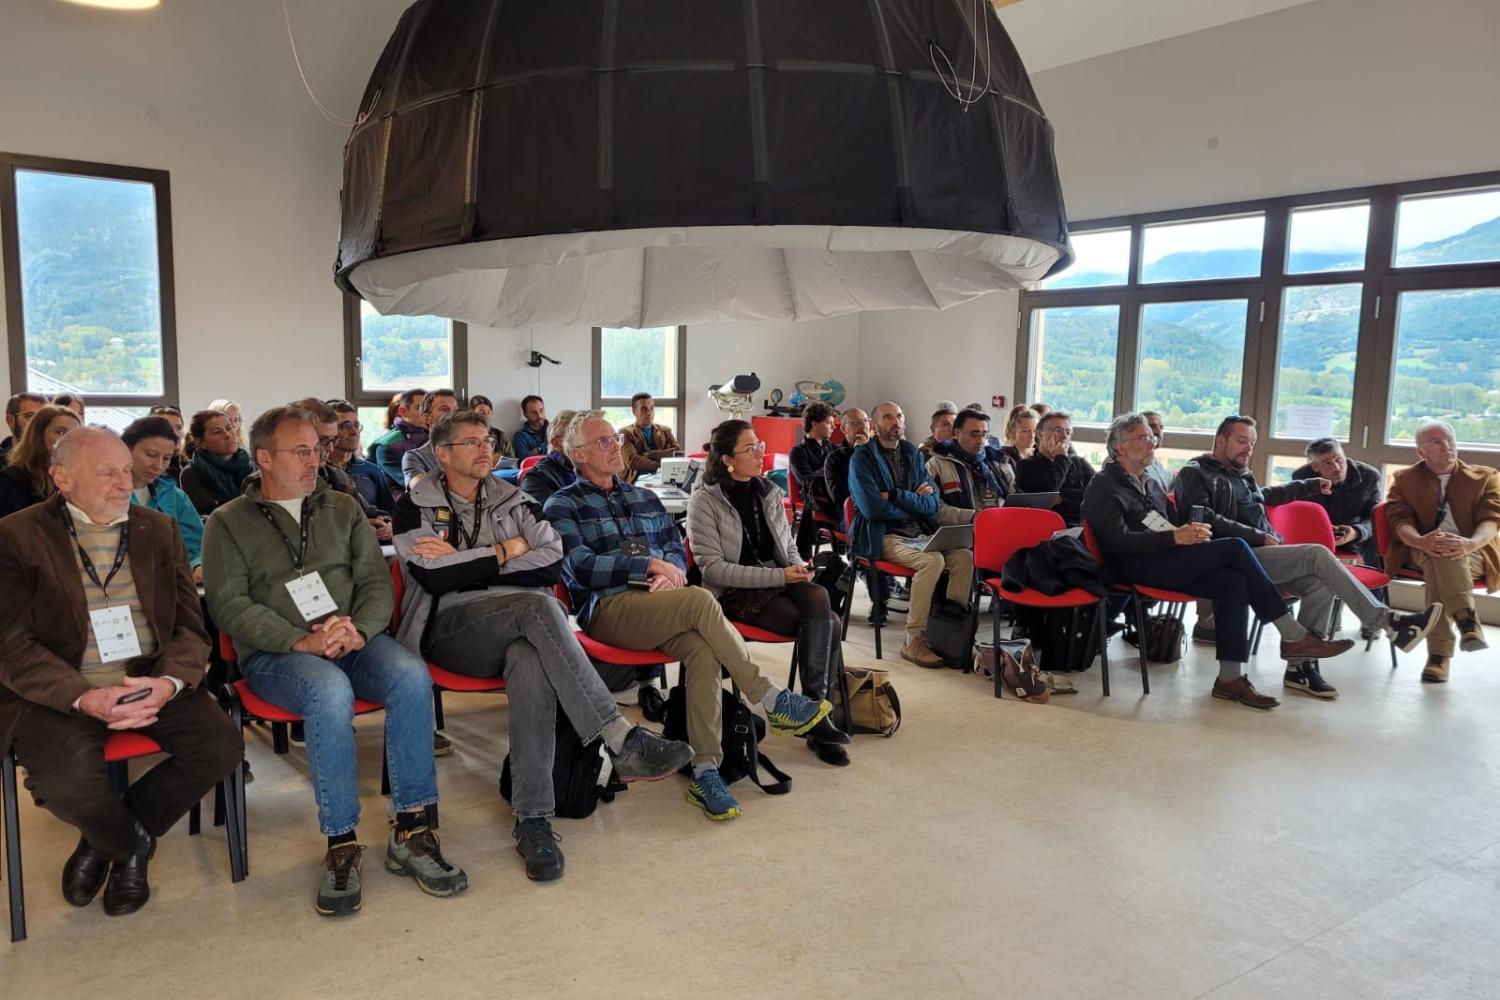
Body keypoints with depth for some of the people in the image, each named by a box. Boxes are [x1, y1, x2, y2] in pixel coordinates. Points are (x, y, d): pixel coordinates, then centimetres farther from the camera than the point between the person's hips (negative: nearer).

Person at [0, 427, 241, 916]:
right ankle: (131, 844, 7)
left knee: (222, 746, -19)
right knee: (67, 782, -31)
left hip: (152, 683, 4)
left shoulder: (159, 529, 10)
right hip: (58, 693, -3)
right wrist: (85, 698, -23)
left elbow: (191, 625, 6)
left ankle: (105, 843, 8)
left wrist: (169, 682, -16)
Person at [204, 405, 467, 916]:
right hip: (275, 653, -3)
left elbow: (376, 582, 10)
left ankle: (411, 831, -21)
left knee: (412, 676, -29)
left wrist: (359, 630, -12)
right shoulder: (228, 524, 8)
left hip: (354, 640, 3)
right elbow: (229, 605, -4)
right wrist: (301, 640, -18)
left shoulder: (343, 509, 17)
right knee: (330, 691, -37)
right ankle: (341, 844, -24)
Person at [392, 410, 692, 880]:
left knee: (532, 665, -36)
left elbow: (553, 563, 0)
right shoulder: (415, 506, 9)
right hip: (449, 627, -3)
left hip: (517, 625, 3)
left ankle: (532, 819, -33)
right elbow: (434, 578, -9)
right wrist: (505, 551, -1)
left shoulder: (512, 500, 18)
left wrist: (464, 564, -4)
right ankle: (622, 740, -37)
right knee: (537, 606, -35)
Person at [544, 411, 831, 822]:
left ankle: (705, 771, -31)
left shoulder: (645, 498, 26)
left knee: (702, 648, -31)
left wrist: (670, 573, -6)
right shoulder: (563, 505, 8)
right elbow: (582, 567, -6)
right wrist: (651, 565, -11)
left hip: (661, 607, 5)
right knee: (700, 600, -32)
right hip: (607, 608, -5)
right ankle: (772, 700, -23)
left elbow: (676, 550, 19)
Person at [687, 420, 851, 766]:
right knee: (826, 622, -25)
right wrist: (779, 576, -19)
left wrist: (799, 567, -4)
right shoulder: (705, 500, -5)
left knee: (818, 598, -28)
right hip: (734, 593, -5)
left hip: (779, 581, 5)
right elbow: (713, 568, -12)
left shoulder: (769, 492, 13)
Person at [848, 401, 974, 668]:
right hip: (882, 536, -6)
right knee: (932, 560, -30)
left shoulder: (912, 453, 15)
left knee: (964, 557, -18)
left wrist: (897, 496, -10)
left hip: (918, 532, 6)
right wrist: (913, 502, -3)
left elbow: (932, 503, 6)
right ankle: (914, 639, -23)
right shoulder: (863, 458, -2)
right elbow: (872, 508, -14)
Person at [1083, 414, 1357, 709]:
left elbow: (1174, 527, 27)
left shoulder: (1151, 485, 27)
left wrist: (1192, 531, 1)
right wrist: (1175, 537, -20)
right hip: (1137, 567, -8)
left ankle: (1230, 677, -22)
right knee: (1235, 548, -20)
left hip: (1168, 562, 8)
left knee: (1234, 581, -21)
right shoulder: (1102, 487, 1)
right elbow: (1118, 540, -13)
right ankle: (1293, 636, -13)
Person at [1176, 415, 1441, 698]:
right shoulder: (1196, 473, -1)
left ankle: (1301, 666, -13)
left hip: (1261, 554, 8)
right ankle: (1389, 623, -21)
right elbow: (1203, 519, -15)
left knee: (1321, 584, -15)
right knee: (1318, 555, -21)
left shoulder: (1240, 475, 24)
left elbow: (1266, 495, 46)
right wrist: (1258, 537, -17)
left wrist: (1311, 486, 48)